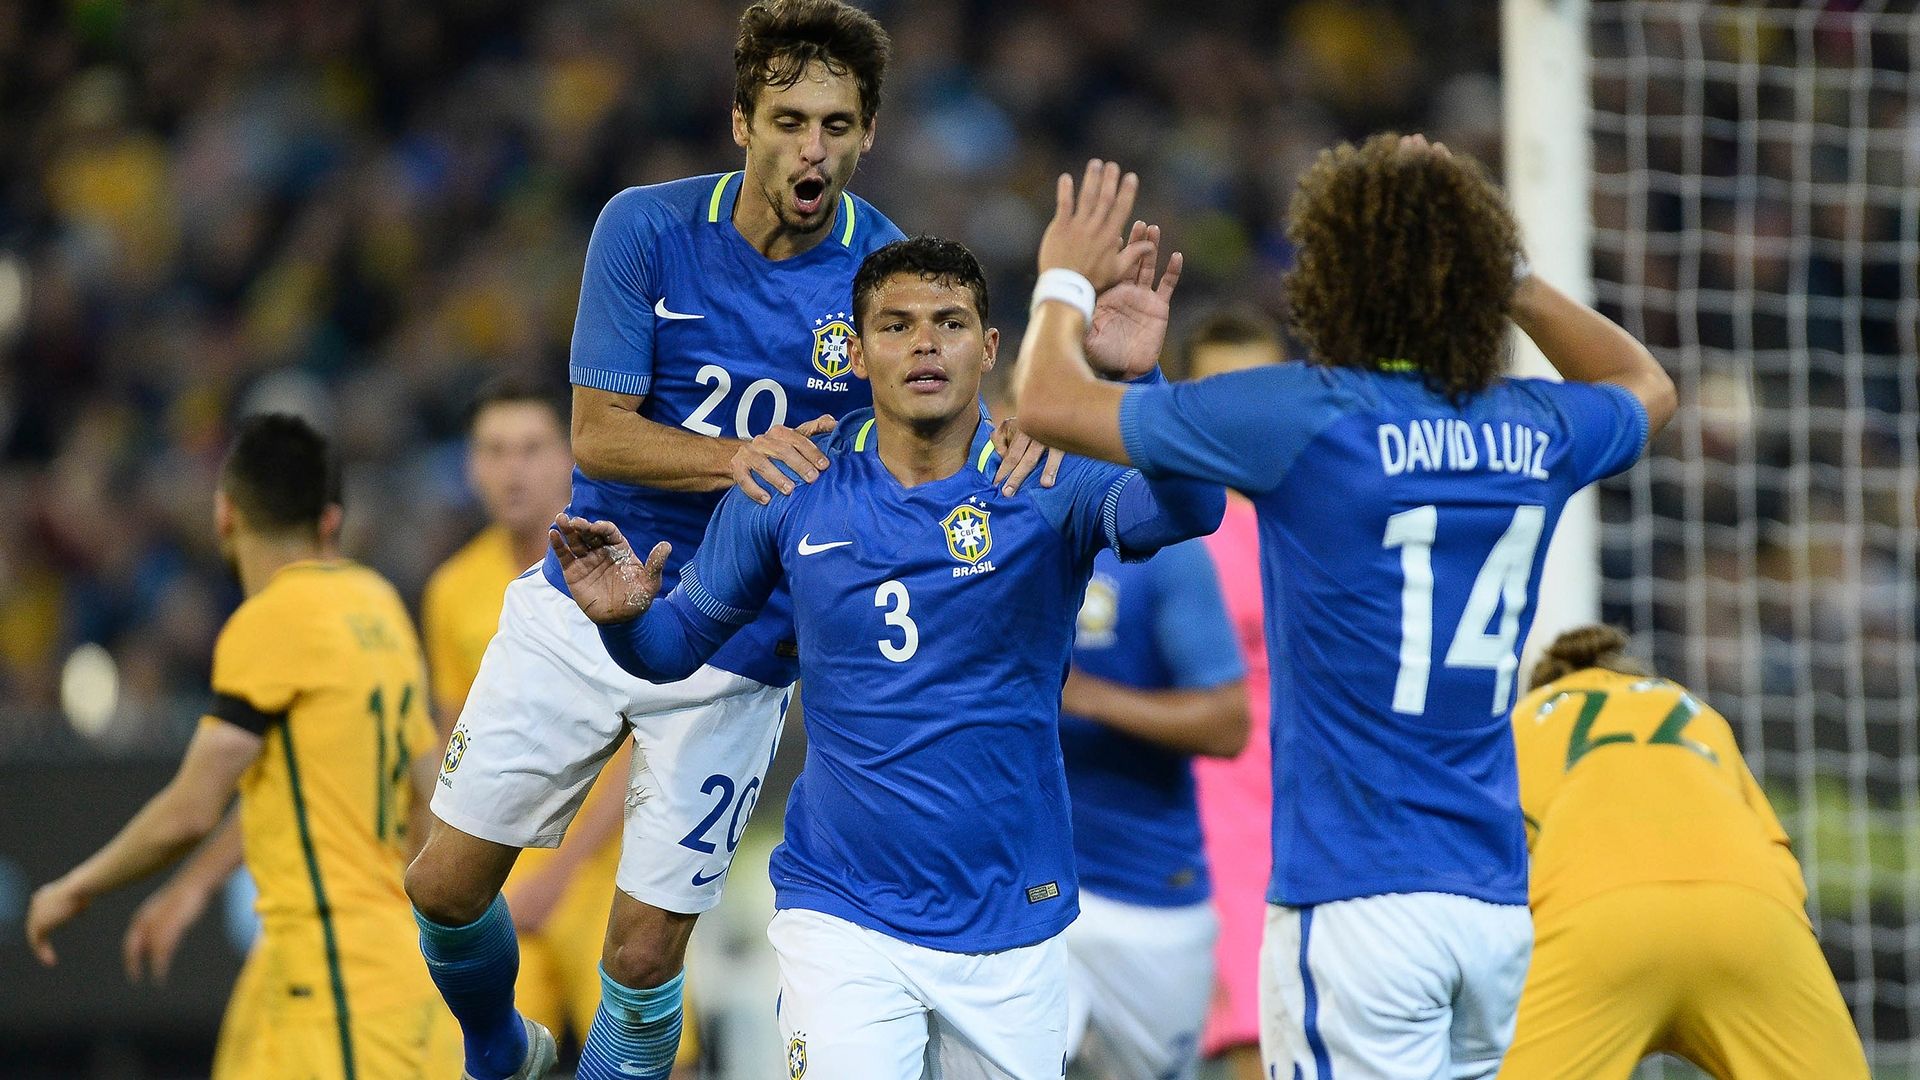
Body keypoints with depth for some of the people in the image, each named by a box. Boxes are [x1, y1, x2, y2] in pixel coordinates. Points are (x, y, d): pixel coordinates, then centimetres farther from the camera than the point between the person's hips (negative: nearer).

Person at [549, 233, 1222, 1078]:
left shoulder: (1047, 483, -8)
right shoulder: (788, 495, -1)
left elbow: (1187, 510, -28)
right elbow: (677, 643, 10)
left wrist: (1138, 379, -45)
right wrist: (625, 618, -14)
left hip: (1011, 923, 0)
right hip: (841, 912, 0)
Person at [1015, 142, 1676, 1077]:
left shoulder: (1310, 417, -10)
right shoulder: (1536, 432, 7)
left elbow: (1051, 403, -4)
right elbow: (1646, 387, 34)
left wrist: (1063, 282, 15)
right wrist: (1511, 277, 29)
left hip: (1358, 903, -6)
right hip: (1498, 902, 6)